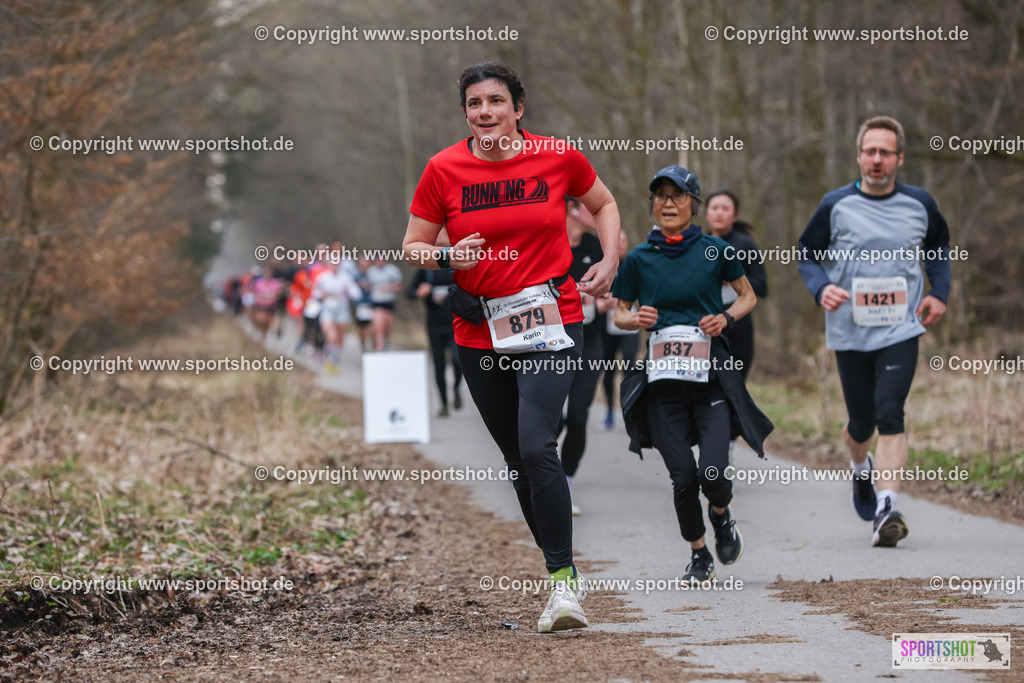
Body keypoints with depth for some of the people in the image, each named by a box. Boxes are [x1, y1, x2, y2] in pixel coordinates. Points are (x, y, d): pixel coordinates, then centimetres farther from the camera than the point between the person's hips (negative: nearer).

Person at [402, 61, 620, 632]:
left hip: (550, 325, -3)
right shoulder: (444, 170, -2)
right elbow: (413, 247, 5)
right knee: (518, 460, 10)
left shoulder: (557, 156, -3)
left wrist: (610, 262, 1)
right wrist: (447, 256, -15)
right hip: (480, 333, 3)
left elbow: (604, 203, 16)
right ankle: (564, 575, 24)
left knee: (537, 447, -21)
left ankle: (563, 579, -14)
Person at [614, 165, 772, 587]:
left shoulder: (714, 251, 2)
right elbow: (619, 314, 13)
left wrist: (727, 318, -5)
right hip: (662, 378, 1)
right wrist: (636, 320, -10)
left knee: (712, 471, -14)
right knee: (683, 476, -5)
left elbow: (748, 296, 15)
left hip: (711, 376, -1)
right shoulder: (639, 259, 4)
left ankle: (721, 514, 23)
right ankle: (699, 556, 18)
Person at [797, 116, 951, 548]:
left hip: (901, 331, -1)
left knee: (889, 413, -18)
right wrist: (821, 288, -14)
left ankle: (887, 510, -24)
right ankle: (861, 468, 46)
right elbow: (807, 255, 7)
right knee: (861, 421, 10)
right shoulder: (836, 206, -2)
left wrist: (939, 293, 8)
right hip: (850, 332, 1)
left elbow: (939, 246, 22)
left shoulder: (920, 204, 3)